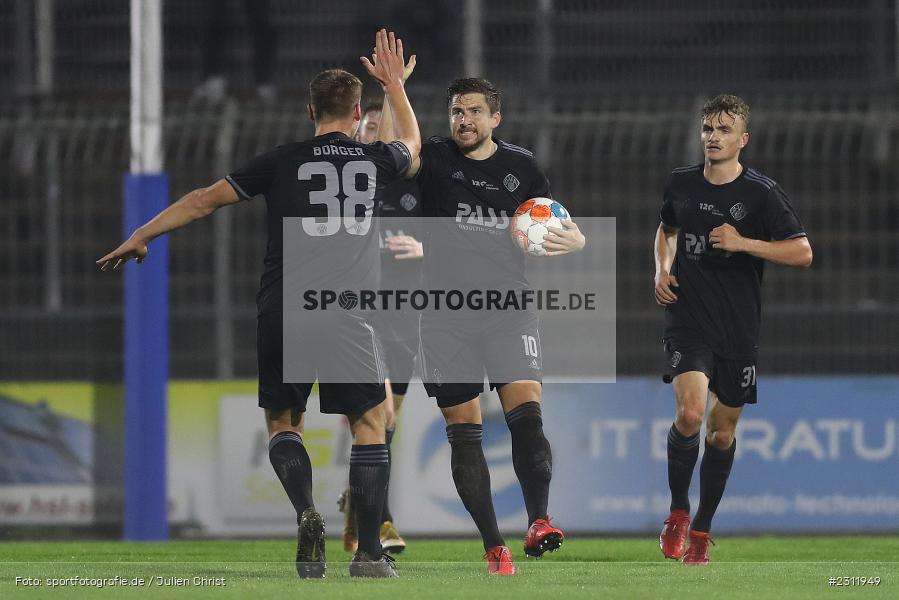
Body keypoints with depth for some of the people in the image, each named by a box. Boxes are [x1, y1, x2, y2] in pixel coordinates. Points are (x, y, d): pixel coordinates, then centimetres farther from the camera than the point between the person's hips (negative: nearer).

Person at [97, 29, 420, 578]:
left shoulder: (284, 161, 5)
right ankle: (369, 552, -1)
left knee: (283, 422, 15)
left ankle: (307, 512, -12)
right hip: (347, 319, -1)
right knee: (370, 424, 8)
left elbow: (207, 199, 6)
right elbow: (412, 142, 33)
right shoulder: (375, 160, 8)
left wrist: (142, 236, 15)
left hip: (282, 314, 1)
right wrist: (395, 84, 46)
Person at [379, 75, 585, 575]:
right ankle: (494, 547, 2)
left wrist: (570, 239, -6)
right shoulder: (435, 159, 5)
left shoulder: (521, 166, 10)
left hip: (508, 308, 0)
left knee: (526, 409, -20)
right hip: (446, 313, 0)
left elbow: (566, 233, 17)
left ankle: (538, 521, -28)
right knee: (464, 432, -2)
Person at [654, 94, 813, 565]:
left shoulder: (761, 193, -6)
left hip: (738, 329, 0)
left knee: (722, 431, 8)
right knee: (690, 412, -21)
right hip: (687, 320, 0)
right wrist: (662, 270, 6)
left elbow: (802, 253, -8)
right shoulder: (681, 183, 4)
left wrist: (743, 243, -18)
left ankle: (701, 531, 25)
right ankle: (678, 511, 0)